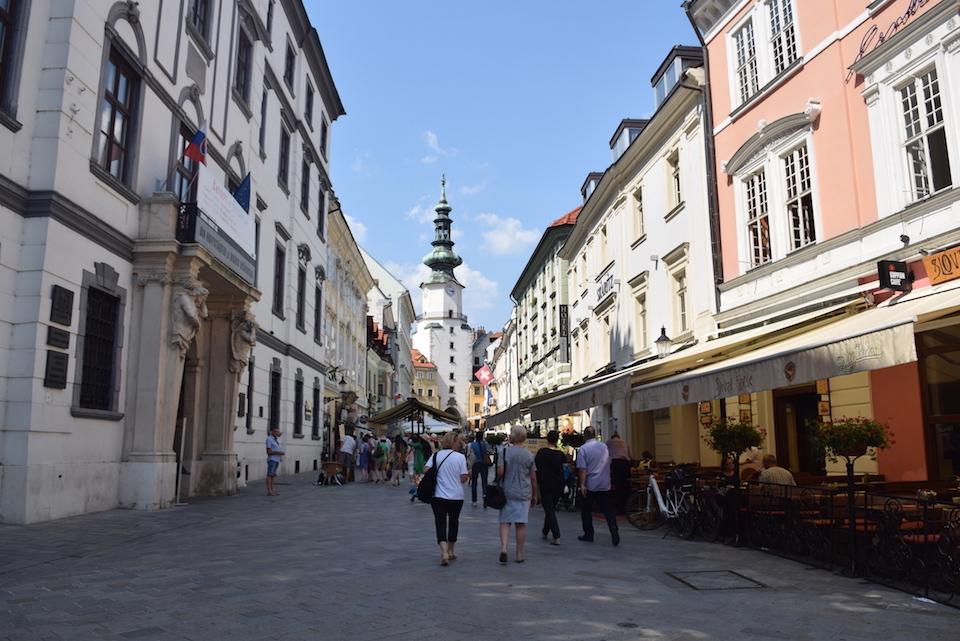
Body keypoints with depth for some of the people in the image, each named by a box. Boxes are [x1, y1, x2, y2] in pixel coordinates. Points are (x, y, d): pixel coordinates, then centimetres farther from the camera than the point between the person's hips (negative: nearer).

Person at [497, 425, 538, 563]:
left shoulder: (505, 451, -7)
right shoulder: (529, 455, 1)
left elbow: (500, 472, -12)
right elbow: (533, 478, 4)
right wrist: (534, 495, 14)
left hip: (507, 492, -1)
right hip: (524, 493, 1)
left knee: (505, 522, 7)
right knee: (521, 523, 6)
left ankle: (503, 548, -11)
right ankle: (519, 554, 11)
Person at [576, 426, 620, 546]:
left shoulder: (583, 448, -9)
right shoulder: (604, 446, 7)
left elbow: (582, 468, -14)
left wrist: (582, 484, -12)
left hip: (590, 485, -4)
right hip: (605, 484, 4)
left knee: (586, 510, 10)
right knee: (608, 509, 4)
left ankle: (588, 535, 15)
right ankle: (614, 531, -13)